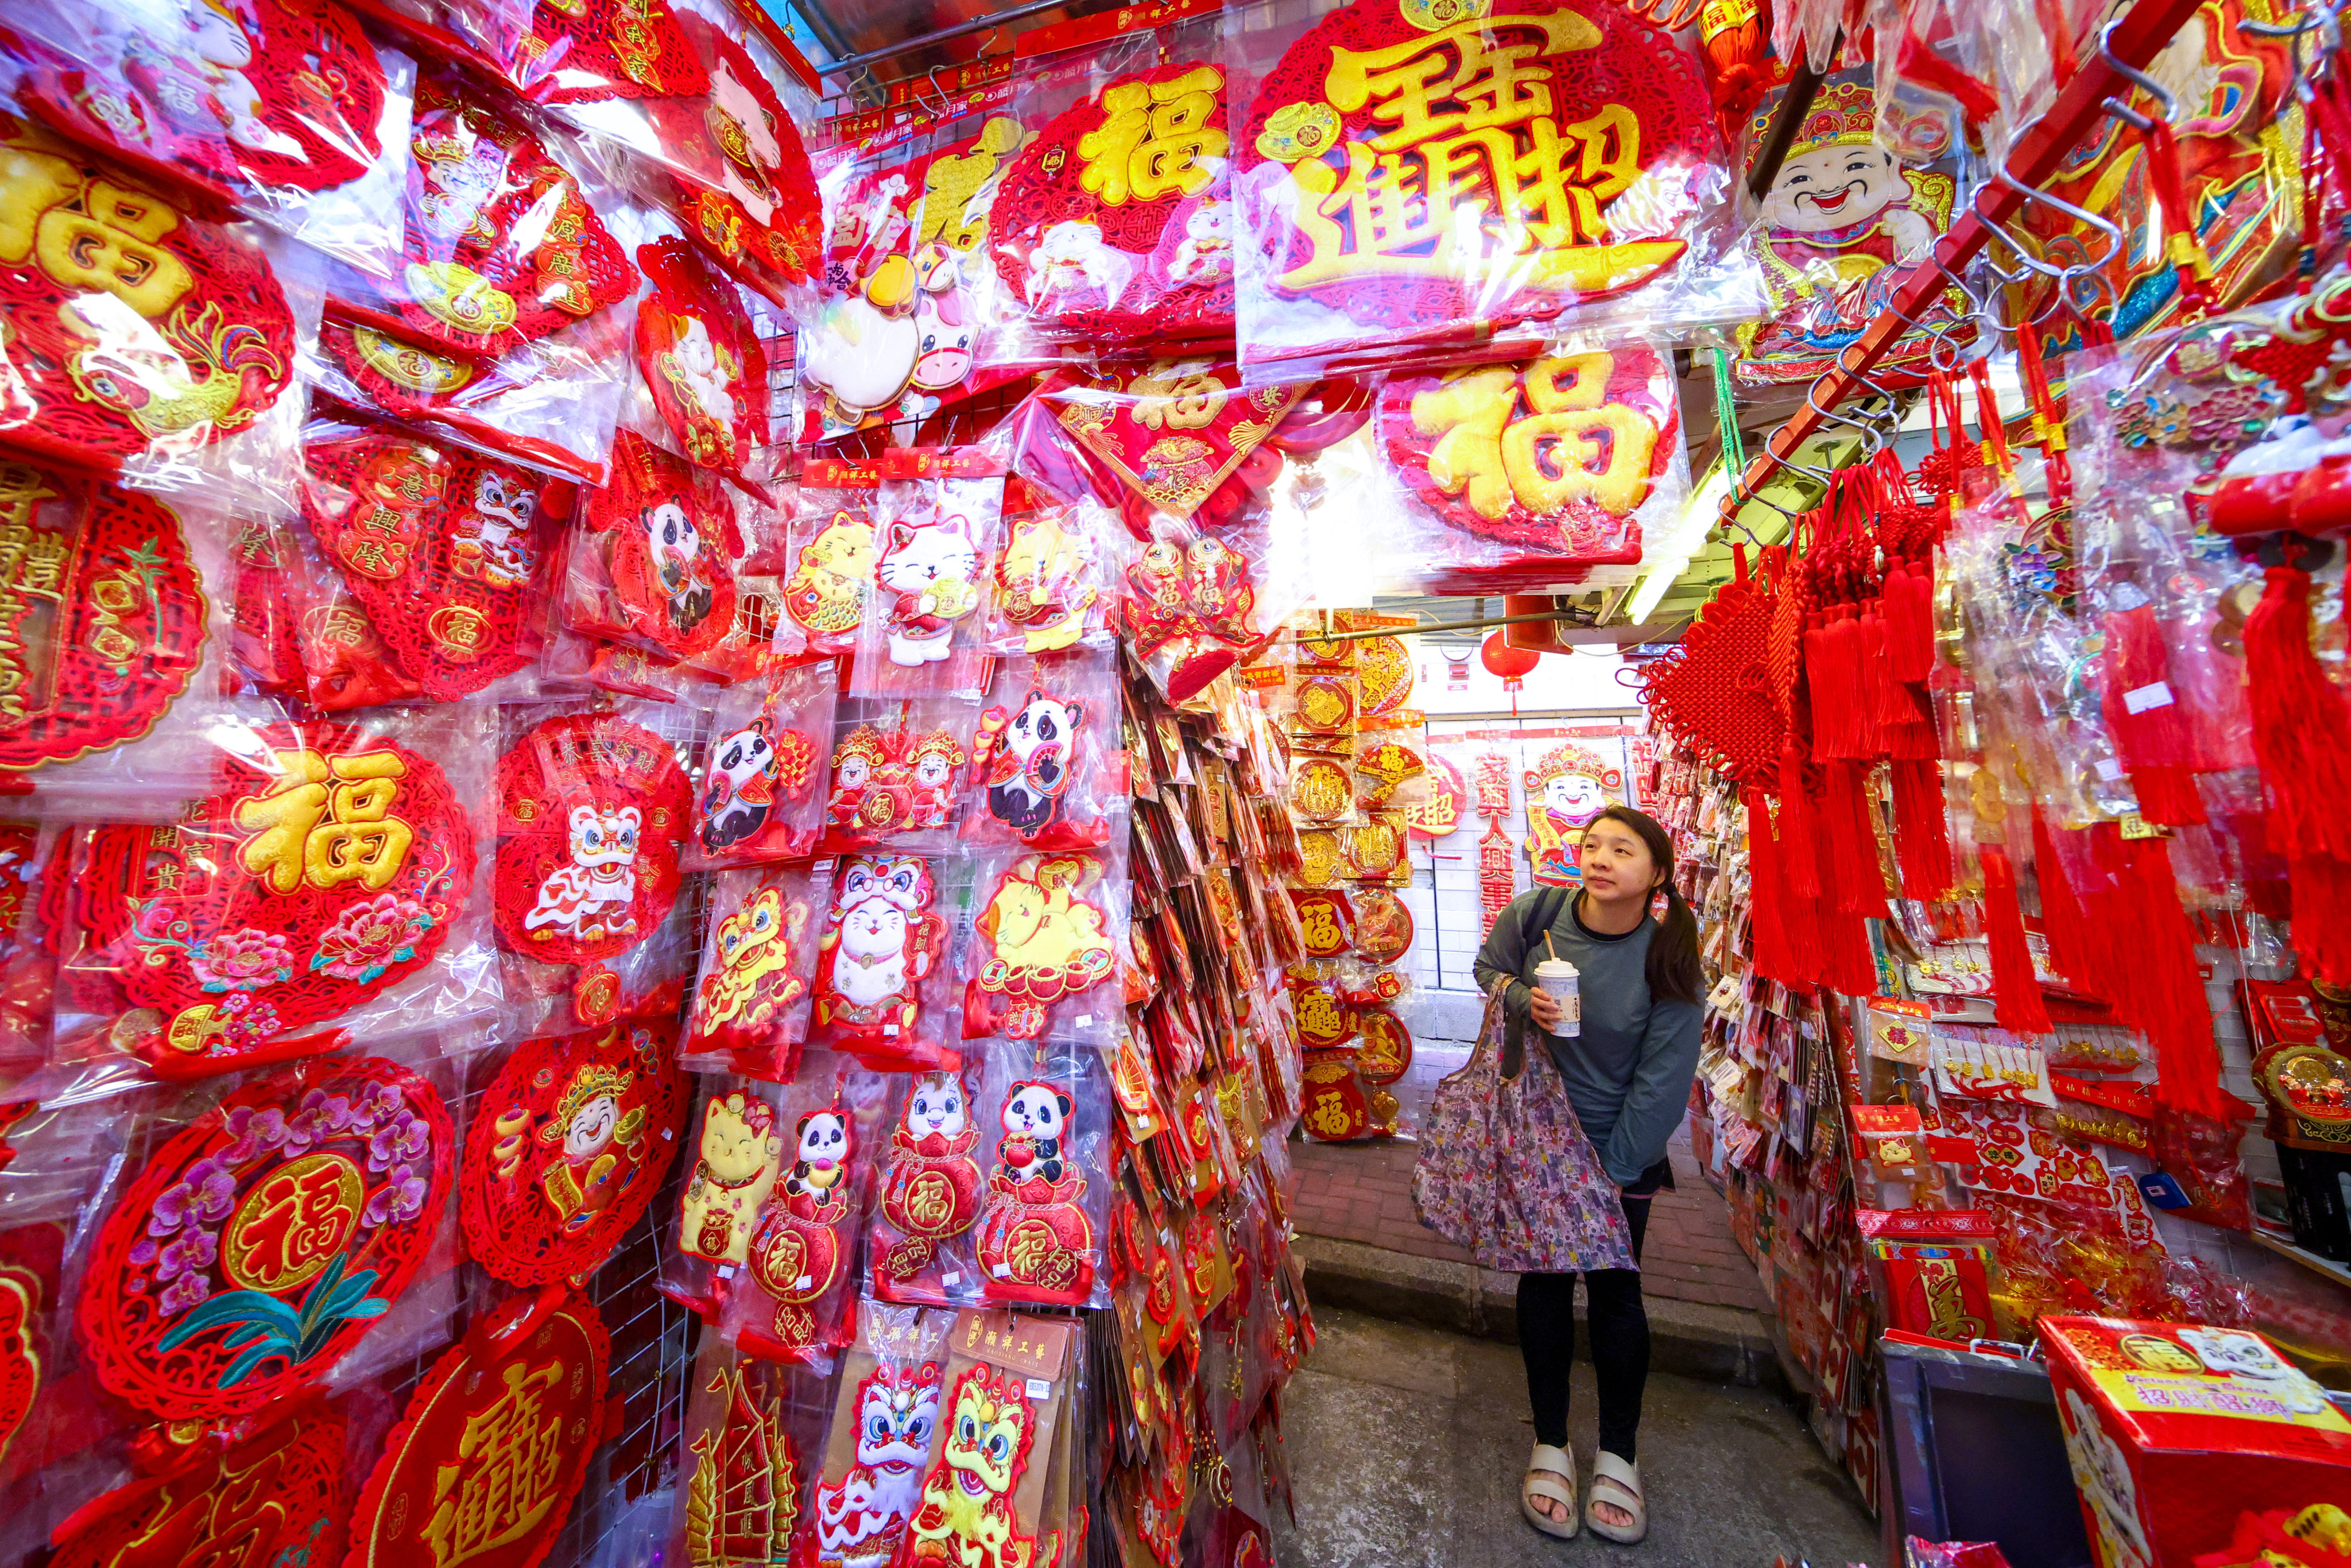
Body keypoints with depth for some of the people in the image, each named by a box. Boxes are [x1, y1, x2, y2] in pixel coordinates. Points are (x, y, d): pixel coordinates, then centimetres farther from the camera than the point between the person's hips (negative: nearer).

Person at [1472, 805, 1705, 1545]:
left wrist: (1616, 1168, -12)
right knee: (1544, 1286, 13)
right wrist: (1523, 999, -18)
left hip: (1621, 1151, -1)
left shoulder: (1669, 959, -16)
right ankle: (1550, 1445, 35)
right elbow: (1488, 968, 4)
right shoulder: (1534, 914, -15)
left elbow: (1662, 1080, -13)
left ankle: (1618, 1455, 37)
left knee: (1615, 1294, 11)